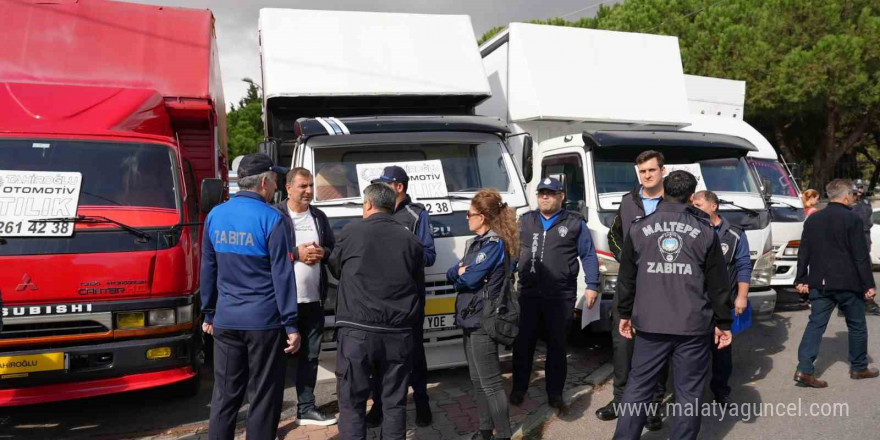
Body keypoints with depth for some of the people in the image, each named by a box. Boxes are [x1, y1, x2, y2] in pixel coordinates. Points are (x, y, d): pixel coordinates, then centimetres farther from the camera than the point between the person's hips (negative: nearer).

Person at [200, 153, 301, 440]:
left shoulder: (215, 216, 6)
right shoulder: (272, 219, -11)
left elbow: (208, 270, 11)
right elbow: (282, 275, -11)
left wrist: (208, 314, 19)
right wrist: (291, 325, -8)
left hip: (225, 321, 5)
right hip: (264, 322, -5)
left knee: (225, 395, 14)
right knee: (264, 397, 6)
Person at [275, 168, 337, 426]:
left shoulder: (319, 217, 12)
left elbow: (334, 249, 17)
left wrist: (322, 253, -5)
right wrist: (296, 253, -19)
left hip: (314, 299, 6)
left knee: (310, 355, 13)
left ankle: (306, 408, 25)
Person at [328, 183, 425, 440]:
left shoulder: (352, 232, -2)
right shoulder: (411, 241, 6)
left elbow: (334, 268, 15)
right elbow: (419, 290, 12)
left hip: (357, 331, -3)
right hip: (398, 333, 3)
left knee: (352, 403, 8)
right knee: (394, 402, 13)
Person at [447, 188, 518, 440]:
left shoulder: (495, 244, -15)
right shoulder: (475, 243, 14)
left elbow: (470, 279, -20)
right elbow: (452, 274, 9)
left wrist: (461, 273, 0)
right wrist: (461, 272, -12)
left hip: (482, 322, -9)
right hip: (470, 320, 10)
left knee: (490, 383, -3)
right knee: (477, 381, 17)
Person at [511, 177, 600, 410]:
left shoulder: (575, 223, 3)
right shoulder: (525, 221, 10)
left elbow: (588, 256, 4)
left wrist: (592, 286, -2)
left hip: (561, 297, -2)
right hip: (528, 294, 2)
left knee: (557, 345, 9)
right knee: (523, 343, 8)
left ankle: (555, 393, 22)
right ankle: (519, 388, 24)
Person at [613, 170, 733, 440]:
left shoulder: (639, 228, 2)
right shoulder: (705, 231, -1)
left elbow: (626, 278, 7)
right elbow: (718, 283, 3)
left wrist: (625, 313, 18)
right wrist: (723, 322, 12)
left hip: (650, 323, 1)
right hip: (694, 326, -1)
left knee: (638, 387, 11)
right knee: (689, 392, 9)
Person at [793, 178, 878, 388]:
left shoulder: (813, 219, 6)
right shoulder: (852, 219, -10)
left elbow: (804, 252, 8)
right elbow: (861, 255, -11)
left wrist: (801, 279, 12)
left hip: (820, 283, 4)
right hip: (847, 283, -4)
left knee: (816, 324, 3)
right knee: (857, 325, 15)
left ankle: (804, 370, -6)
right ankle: (859, 368, 28)